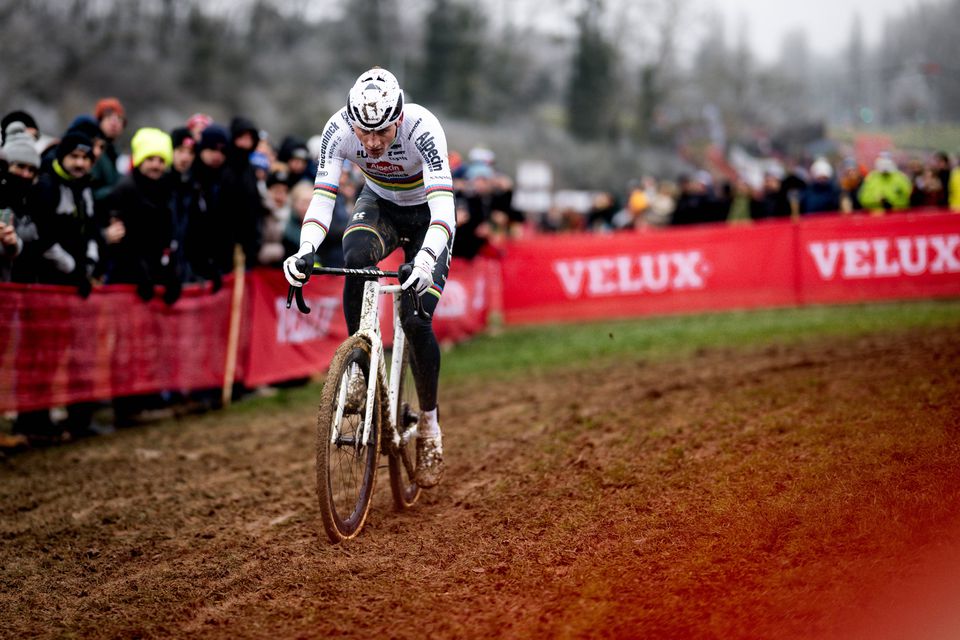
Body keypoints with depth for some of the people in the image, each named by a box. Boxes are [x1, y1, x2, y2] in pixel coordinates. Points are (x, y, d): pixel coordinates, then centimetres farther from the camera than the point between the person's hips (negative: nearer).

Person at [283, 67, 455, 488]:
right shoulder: (339, 129, -27)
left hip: (426, 216, -2)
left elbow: (443, 204, -44)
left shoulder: (422, 128, -36)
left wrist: (426, 259, -61)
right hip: (379, 205, 2)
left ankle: (430, 424, 5)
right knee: (355, 261, -33)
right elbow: (322, 196, -30)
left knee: (416, 322, -17)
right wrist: (306, 251, -48)